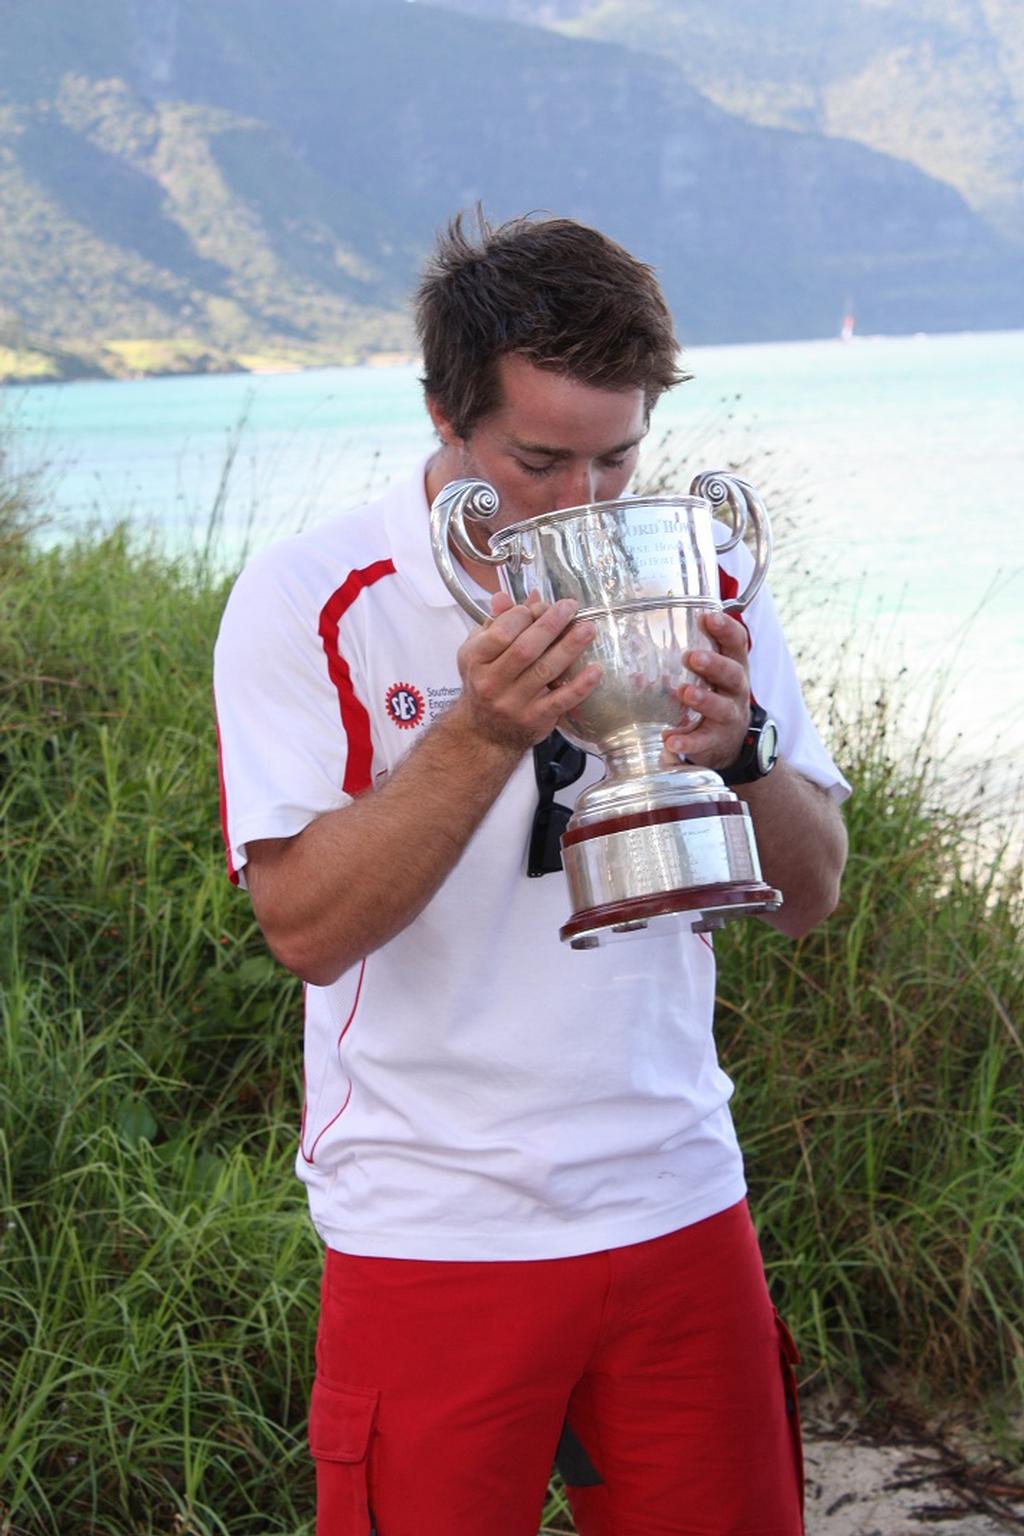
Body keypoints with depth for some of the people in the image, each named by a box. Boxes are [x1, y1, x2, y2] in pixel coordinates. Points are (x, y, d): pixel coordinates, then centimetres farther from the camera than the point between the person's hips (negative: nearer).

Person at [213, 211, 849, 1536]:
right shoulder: (306, 603, -8)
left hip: (679, 1212, 4)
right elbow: (306, 926, -15)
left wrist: (737, 749, -16)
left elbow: (811, 896, 4)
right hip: (430, 1231, -3)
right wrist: (485, 733, -26)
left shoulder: (692, 576, 4)